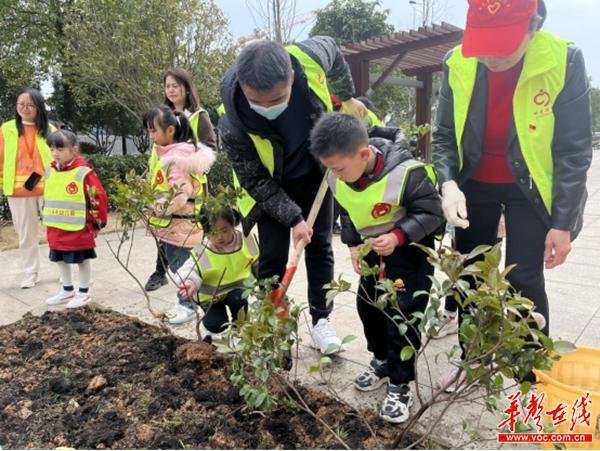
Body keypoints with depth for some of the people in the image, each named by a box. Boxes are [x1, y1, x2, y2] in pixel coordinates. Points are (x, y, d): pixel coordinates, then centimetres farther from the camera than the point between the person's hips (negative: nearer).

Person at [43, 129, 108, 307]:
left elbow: (99, 198, -14)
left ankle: (83, 293, 20)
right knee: (61, 260, 17)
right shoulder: (50, 171, 5)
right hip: (55, 230, 7)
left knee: (82, 260, 7)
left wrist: (97, 223, -8)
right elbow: (48, 197, 19)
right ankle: (67, 291, 33)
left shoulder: (84, 172, -16)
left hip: (79, 230, -7)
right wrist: (47, 219, 18)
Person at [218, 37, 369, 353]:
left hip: (315, 171, 3)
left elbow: (332, 49, -3)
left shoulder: (309, 57, -31)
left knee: (319, 246, 7)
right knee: (272, 256, -3)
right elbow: (255, 181, -21)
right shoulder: (232, 123, -36)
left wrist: (347, 98, 5)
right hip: (272, 185, -3)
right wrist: (293, 218, -24)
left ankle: (321, 321, 19)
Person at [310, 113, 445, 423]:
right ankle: (383, 361, 36)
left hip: (411, 249, -6)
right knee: (367, 305, 12)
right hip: (373, 250, 7)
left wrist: (397, 236, -34)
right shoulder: (338, 180, -12)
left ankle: (400, 385, 9)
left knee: (402, 312, -8)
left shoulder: (406, 172, -31)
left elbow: (430, 213, -22)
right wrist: (353, 244, -5)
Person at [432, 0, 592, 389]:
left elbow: (575, 151, -14)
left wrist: (562, 222, -13)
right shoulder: (458, 63, -12)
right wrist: (448, 183, -22)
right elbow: (445, 135, -4)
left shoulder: (565, 61, -19)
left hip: (528, 188, -3)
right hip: (474, 185, 3)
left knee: (524, 280, -7)